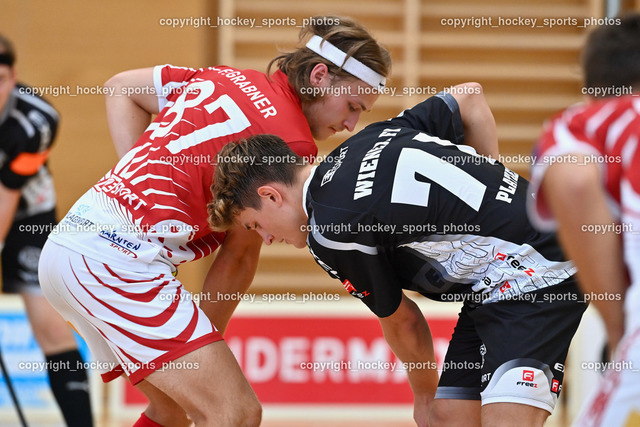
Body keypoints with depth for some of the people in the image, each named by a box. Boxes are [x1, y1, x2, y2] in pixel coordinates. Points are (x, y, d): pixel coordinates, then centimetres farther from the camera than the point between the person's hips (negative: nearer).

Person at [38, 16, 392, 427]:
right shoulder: (294, 142, -6)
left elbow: (120, 88, 27)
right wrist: (205, 349, 8)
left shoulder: (225, 80, 15)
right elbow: (238, 258, -2)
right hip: (120, 259, -9)